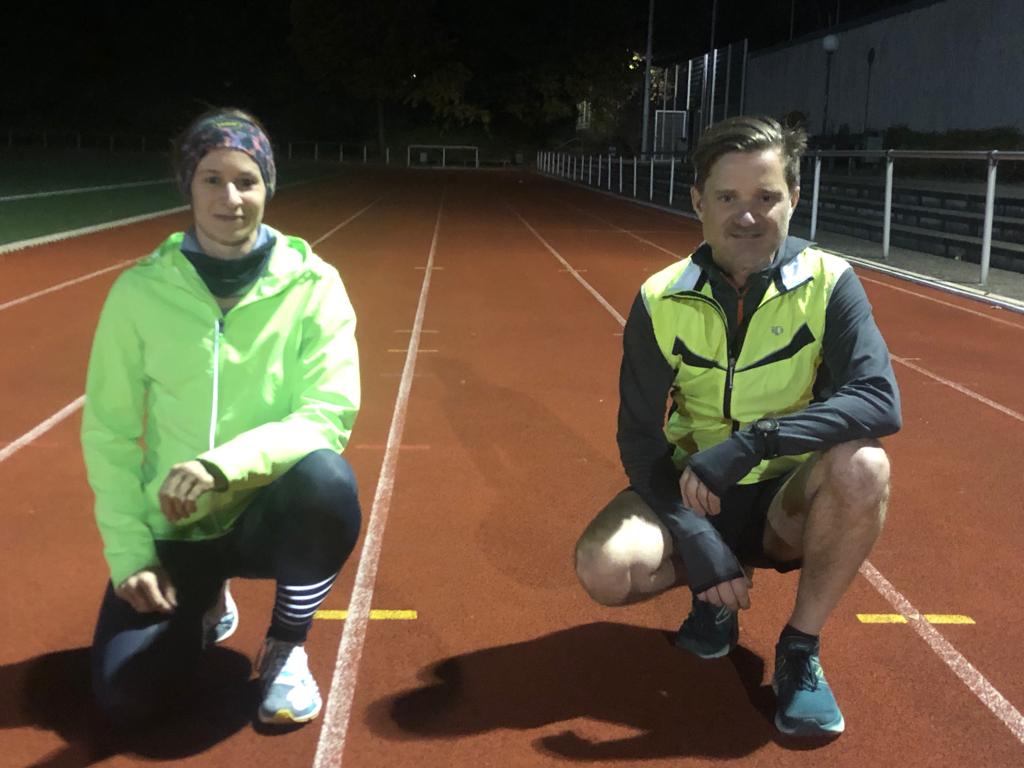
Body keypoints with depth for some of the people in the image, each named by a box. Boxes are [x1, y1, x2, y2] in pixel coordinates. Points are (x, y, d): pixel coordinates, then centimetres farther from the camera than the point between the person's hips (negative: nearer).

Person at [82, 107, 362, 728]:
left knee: (326, 478, -35)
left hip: (269, 513, -1)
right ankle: (204, 605, 23)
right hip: (173, 527, 1)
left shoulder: (313, 285, -10)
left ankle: (287, 650, -6)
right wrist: (129, 550, -9)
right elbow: (108, 431, -1)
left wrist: (222, 464, -33)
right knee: (127, 695, -13)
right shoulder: (140, 291, -6)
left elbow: (330, 414, -18)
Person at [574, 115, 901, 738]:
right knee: (604, 566, -27)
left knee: (863, 465, -33)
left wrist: (752, 442, -38)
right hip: (693, 497, 1)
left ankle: (801, 650, -11)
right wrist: (698, 543, -21)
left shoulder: (829, 283, -14)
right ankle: (712, 594, 9)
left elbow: (880, 401, -27)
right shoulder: (661, 301, -11)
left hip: (789, 502, 0)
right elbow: (639, 436, -9)